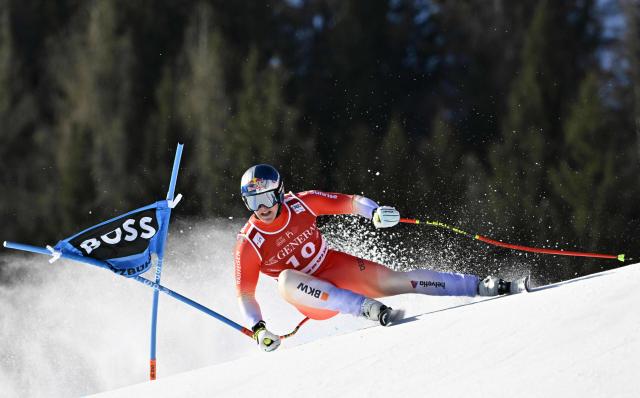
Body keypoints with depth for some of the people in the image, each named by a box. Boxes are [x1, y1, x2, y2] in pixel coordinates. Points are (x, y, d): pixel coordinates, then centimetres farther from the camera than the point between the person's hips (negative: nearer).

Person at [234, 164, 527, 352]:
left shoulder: (301, 204, -11)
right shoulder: (248, 245, -16)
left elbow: (349, 202, -5)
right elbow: (245, 294, -11)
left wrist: (375, 213, -25)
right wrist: (258, 330, -26)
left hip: (338, 268, 2)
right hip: (312, 300, -2)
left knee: (395, 280, -14)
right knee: (287, 280, -36)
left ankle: (483, 287, -8)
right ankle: (368, 308, -44)